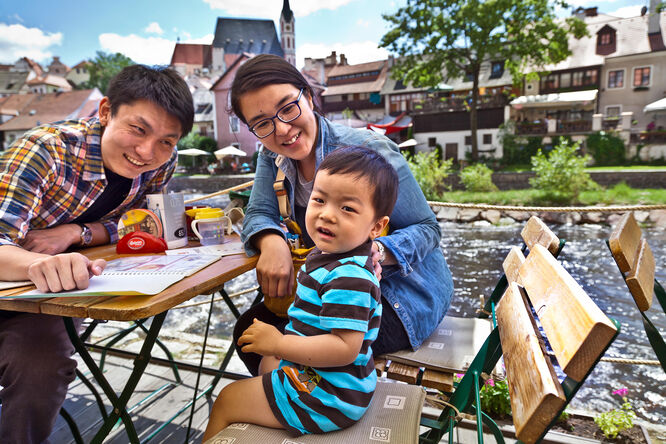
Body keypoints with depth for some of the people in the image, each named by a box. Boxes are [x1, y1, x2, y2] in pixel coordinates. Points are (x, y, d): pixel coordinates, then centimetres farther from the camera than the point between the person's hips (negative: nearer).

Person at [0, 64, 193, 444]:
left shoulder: (162, 163, -14)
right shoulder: (46, 150, -26)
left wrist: (78, 231, -22)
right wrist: (39, 263, -56)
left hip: (57, 288, 2)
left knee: (43, 367, -20)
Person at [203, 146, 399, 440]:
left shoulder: (347, 278, -31)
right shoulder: (330, 253, 0)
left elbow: (345, 348, -34)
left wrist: (279, 344, -29)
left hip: (328, 398, -10)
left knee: (225, 402, 6)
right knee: (267, 362, 35)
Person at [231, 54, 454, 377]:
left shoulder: (369, 151, -22)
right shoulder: (273, 156, -3)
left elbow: (427, 228, -15)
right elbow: (258, 214, -4)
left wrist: (380, 252, -36)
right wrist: (271, 241, -28)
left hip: (402, 291, -6)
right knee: (249, 331, -6)